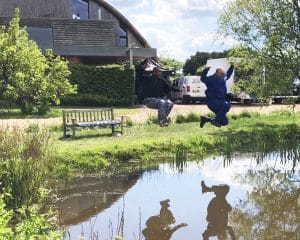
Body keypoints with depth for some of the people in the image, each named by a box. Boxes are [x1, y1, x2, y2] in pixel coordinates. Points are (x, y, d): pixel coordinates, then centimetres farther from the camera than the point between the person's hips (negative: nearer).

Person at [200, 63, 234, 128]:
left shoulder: (223, 79, 13)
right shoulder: (211, 79, -9)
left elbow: (228, 75, 33)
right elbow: (203, 79, -26)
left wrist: (231, 67, 27)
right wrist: (205, 71, -39)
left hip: (220, 101, 8)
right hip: (212, 101, -8)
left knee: (224, 121, 7)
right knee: (226, 105, -36)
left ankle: (205, 119, 21)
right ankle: (216, 120, -23)